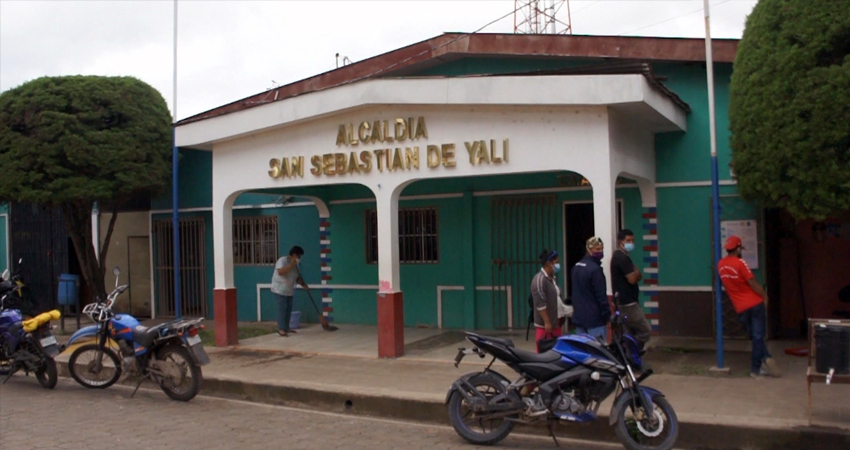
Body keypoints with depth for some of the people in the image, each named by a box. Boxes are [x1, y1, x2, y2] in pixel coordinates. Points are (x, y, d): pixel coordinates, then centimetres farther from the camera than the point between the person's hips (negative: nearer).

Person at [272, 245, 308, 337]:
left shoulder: (295, 264, 9)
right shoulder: (283, 260, -15)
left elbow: (297, 277, 15)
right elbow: (280, 272, -31)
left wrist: (303, 284, -2)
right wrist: (291, 265, -31)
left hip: (289, 290, 8)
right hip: (280, 289, -8)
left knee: (288, 309, 8)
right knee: (282, 308, -11)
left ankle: (286, 328, 18)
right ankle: (281, 329, -9)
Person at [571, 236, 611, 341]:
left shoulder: (577, 266, 13)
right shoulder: (595, 269, -15)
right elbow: (601, 295, -16)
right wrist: (607, 315, -11)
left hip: (578, 316, 9)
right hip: (594, 318, -9)